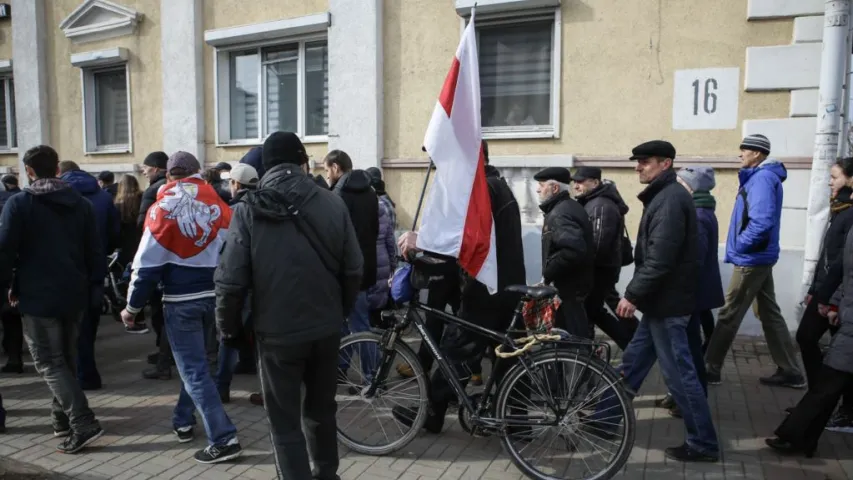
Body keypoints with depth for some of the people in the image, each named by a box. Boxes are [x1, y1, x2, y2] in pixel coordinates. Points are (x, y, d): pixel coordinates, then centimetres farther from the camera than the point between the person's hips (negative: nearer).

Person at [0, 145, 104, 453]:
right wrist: (95, 286, 12)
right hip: (75, 294, 5)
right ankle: (62, 420, 25)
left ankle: (83, 424, -11)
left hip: (39, 296, -5)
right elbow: (95, 250, 7)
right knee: (66, 358, 18)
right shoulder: (81, 203, 8)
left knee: (49, 363, -1)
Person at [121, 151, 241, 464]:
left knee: (194, 370, -1)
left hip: (181, 299, -5)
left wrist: (133, 305, -1)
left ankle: (224, 439, -5)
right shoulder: (217, 204, 3)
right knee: (194, 359, 23)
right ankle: (183, 421, 36)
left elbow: (149, 262, -11)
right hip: (214, 294, 5)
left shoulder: (165, 207, -10)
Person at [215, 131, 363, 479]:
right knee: (321, 410, 23)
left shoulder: (248, 210, -10)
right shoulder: (333, 204, -5)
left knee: (285, 424, 9)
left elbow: (230, 280, -12)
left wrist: (229, 326, 5)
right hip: (326, 329, 3)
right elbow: (353, 269, -3)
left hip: (277, 333, -3)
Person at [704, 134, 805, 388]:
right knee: (770, 314, 13)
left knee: (728, 316, -1)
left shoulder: (762, 178, -16)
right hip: (760, 258, 10)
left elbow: (761, 222, -28)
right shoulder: (761, 176, 14)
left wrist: (739, 246, -18)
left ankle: (710, 368, 8)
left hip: (750, 260, -10)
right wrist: (741, 246, 10)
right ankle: (790, 372, 20)